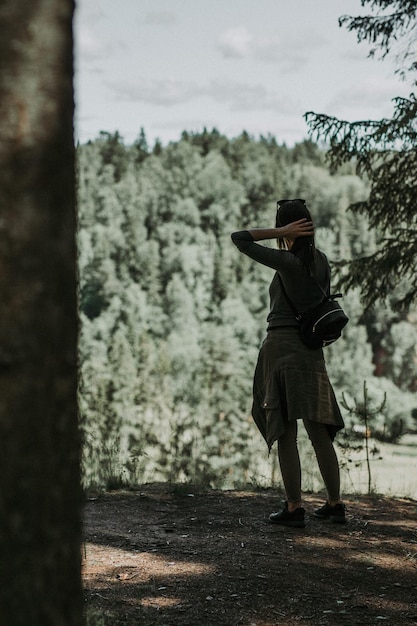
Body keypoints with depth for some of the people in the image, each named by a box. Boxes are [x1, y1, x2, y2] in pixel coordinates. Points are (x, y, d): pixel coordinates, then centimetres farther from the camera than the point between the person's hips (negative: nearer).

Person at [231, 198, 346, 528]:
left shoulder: (287, 261, -13)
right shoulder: (321, 261, 7)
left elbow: (239, 238, -12)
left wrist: (281, 233, -12)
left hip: (281, 345, -6)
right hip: (312, 349, 7)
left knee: (286, 433, -2)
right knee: (320, 432, 11)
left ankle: (295, 507, -1)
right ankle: (335, 504, 14)